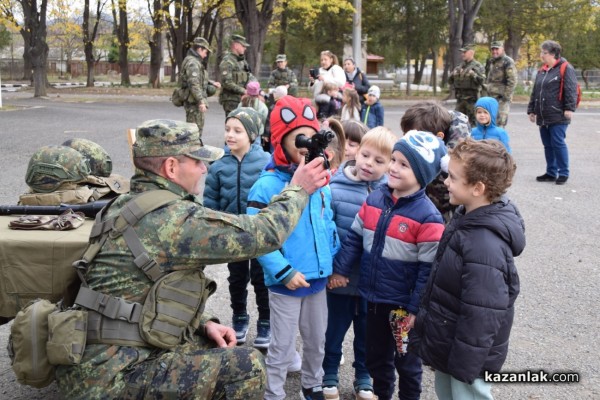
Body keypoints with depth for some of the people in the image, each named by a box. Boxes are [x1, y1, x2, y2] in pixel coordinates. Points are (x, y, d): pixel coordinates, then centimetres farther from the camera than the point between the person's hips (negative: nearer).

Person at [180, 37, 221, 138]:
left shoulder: (195, 61, 18)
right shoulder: (192, 62, -15)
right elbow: (194, 84, -24)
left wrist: (212, 83, 20)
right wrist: (201, 101, -26)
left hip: (195, 102, 11)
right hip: (194, 102, -11)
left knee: (199, 127, 18)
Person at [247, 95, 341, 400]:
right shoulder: (268, 185, -19)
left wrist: (333, 260, 7)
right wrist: (284, 272, -22)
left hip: (318, 278, 6)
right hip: (285, 282, -6)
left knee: (316, 341, 23)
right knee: (282, 349, 8)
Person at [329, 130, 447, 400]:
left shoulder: (427, 216, -20)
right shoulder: (374, 199, -2)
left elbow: (428, 268, -17)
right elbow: (354, 237, 7)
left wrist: (416, 308, -16)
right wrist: (340, 269, 2)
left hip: (403, 304, -5)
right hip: (373, 297, 6)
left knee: (406, 361, 16)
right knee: (376, 357, 23)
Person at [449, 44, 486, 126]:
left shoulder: (478, 66, -3)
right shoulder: (460, 66, 16)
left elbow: (481, 80, -14)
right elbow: (450, 81, 17)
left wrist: (473, 75, -26)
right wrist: (452, 75, -3)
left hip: (471, 98, -6)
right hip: (460, 97, 6)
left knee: (472, 121, -4)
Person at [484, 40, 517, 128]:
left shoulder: (508, 62, -8)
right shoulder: (490, 61, 17)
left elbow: (512, 81, -14)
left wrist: (506, 95, -17)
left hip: (501, 98, -8)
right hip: (491, 97, 8)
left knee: (499, 123, -11)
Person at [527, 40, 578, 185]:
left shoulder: (565, 69, -6)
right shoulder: (542, 71, 17)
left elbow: (571, 90, -13)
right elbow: (535, 92, 22)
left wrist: (569, 108, -21)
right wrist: (531, 110, 21)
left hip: (558, 117, -8)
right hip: (543, 117, 8)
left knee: (558, 144, -6)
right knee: (547, 145, 11)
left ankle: (563, 173, 3)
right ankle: (551, 173, 19)